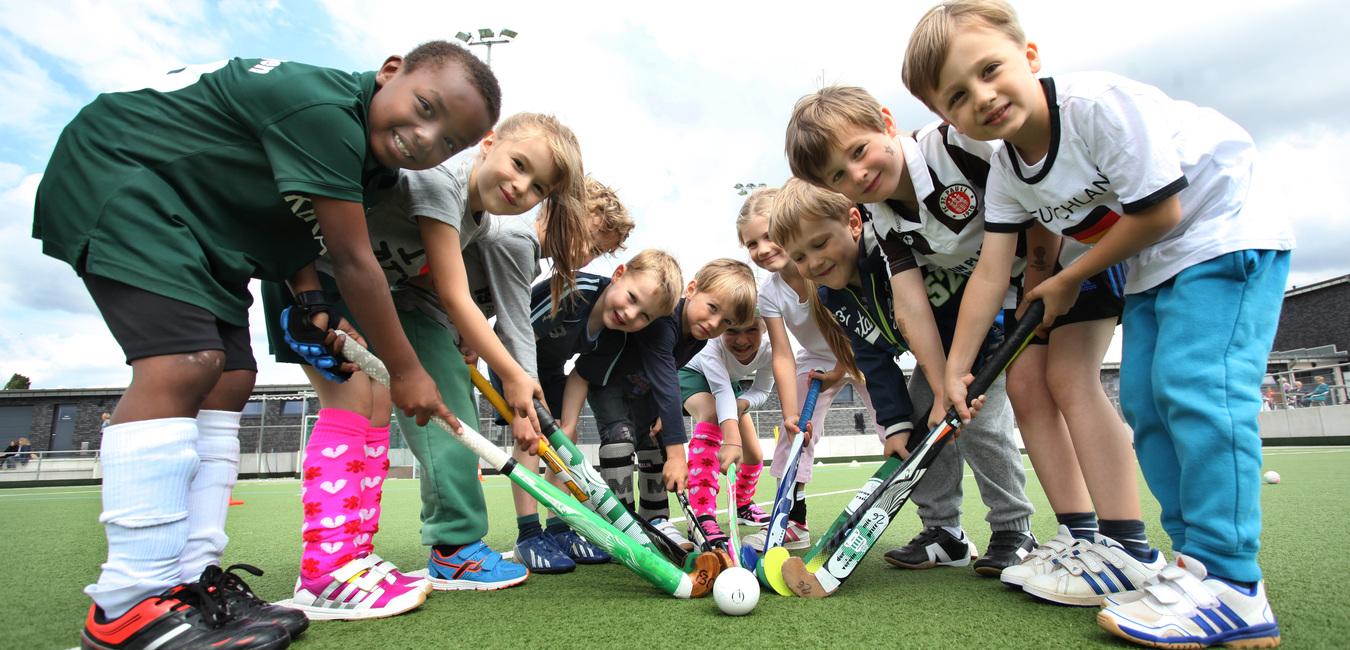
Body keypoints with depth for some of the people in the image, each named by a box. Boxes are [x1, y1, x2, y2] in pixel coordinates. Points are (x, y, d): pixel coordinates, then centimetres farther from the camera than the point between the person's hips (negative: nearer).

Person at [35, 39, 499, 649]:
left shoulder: (363, 149, 1)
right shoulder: (325, 111, -29)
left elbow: (308, 235, 9)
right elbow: (354, 263, -26)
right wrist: (405, 372, -17)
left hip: (198, 223, 10)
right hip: (115, 171, -10)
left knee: (231, 378, 0)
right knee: (183, 362, -25)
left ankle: (189, 577, 3)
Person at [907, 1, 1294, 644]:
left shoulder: (1100, 102, -28)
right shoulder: (1006, 172, -6)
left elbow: (1159, 211, -23)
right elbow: (990, 273, -5)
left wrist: (1069, 279, -11)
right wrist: (955, 368, -6)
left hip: (1223, 235, -8)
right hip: (1151, 265, 8)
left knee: (1194, 385, -21)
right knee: (1145, 401, 4)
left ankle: (1231, 588, -17)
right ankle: (1196, 557, 13)